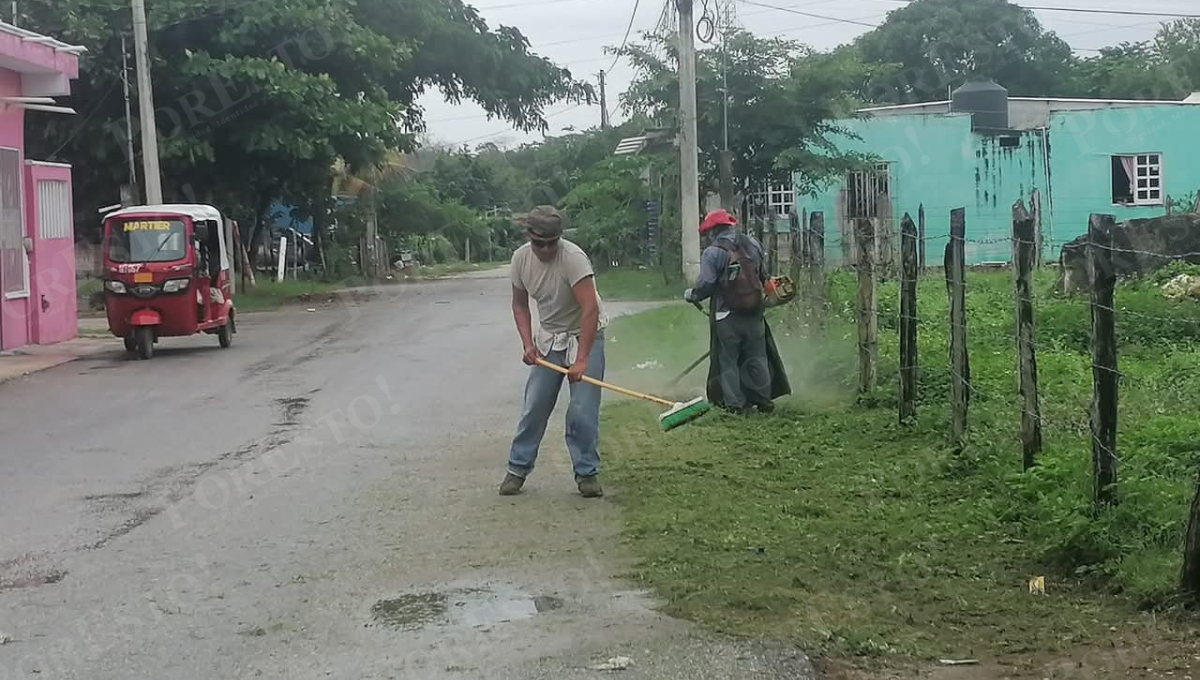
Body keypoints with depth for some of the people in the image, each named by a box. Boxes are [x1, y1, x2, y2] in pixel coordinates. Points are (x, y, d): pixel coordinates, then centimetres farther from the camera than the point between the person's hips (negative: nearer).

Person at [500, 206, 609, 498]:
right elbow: (520, 304, 6)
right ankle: (518, 469, 16)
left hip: (585, 335, -5)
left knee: (582, 411, -10)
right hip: (549, 338, 5)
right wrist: (528, 343, -9)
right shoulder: (521, 258, -8)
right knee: (534, 406, 4)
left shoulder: (573, 258, -28)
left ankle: (587, 473, 4)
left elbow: (590, 309, -34)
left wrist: (581, 360, -38)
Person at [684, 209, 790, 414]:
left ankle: (735, 403, 4)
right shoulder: (753, 244, 8)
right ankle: (763, 399, 17)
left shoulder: (713, 252, -11)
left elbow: (706, 284, -15)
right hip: (754, 312, 5)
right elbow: (765, 276, 13)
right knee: (757, 358, 14)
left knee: (728, 360, 5)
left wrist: (691, 294, 4)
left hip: (727, 315, -5)